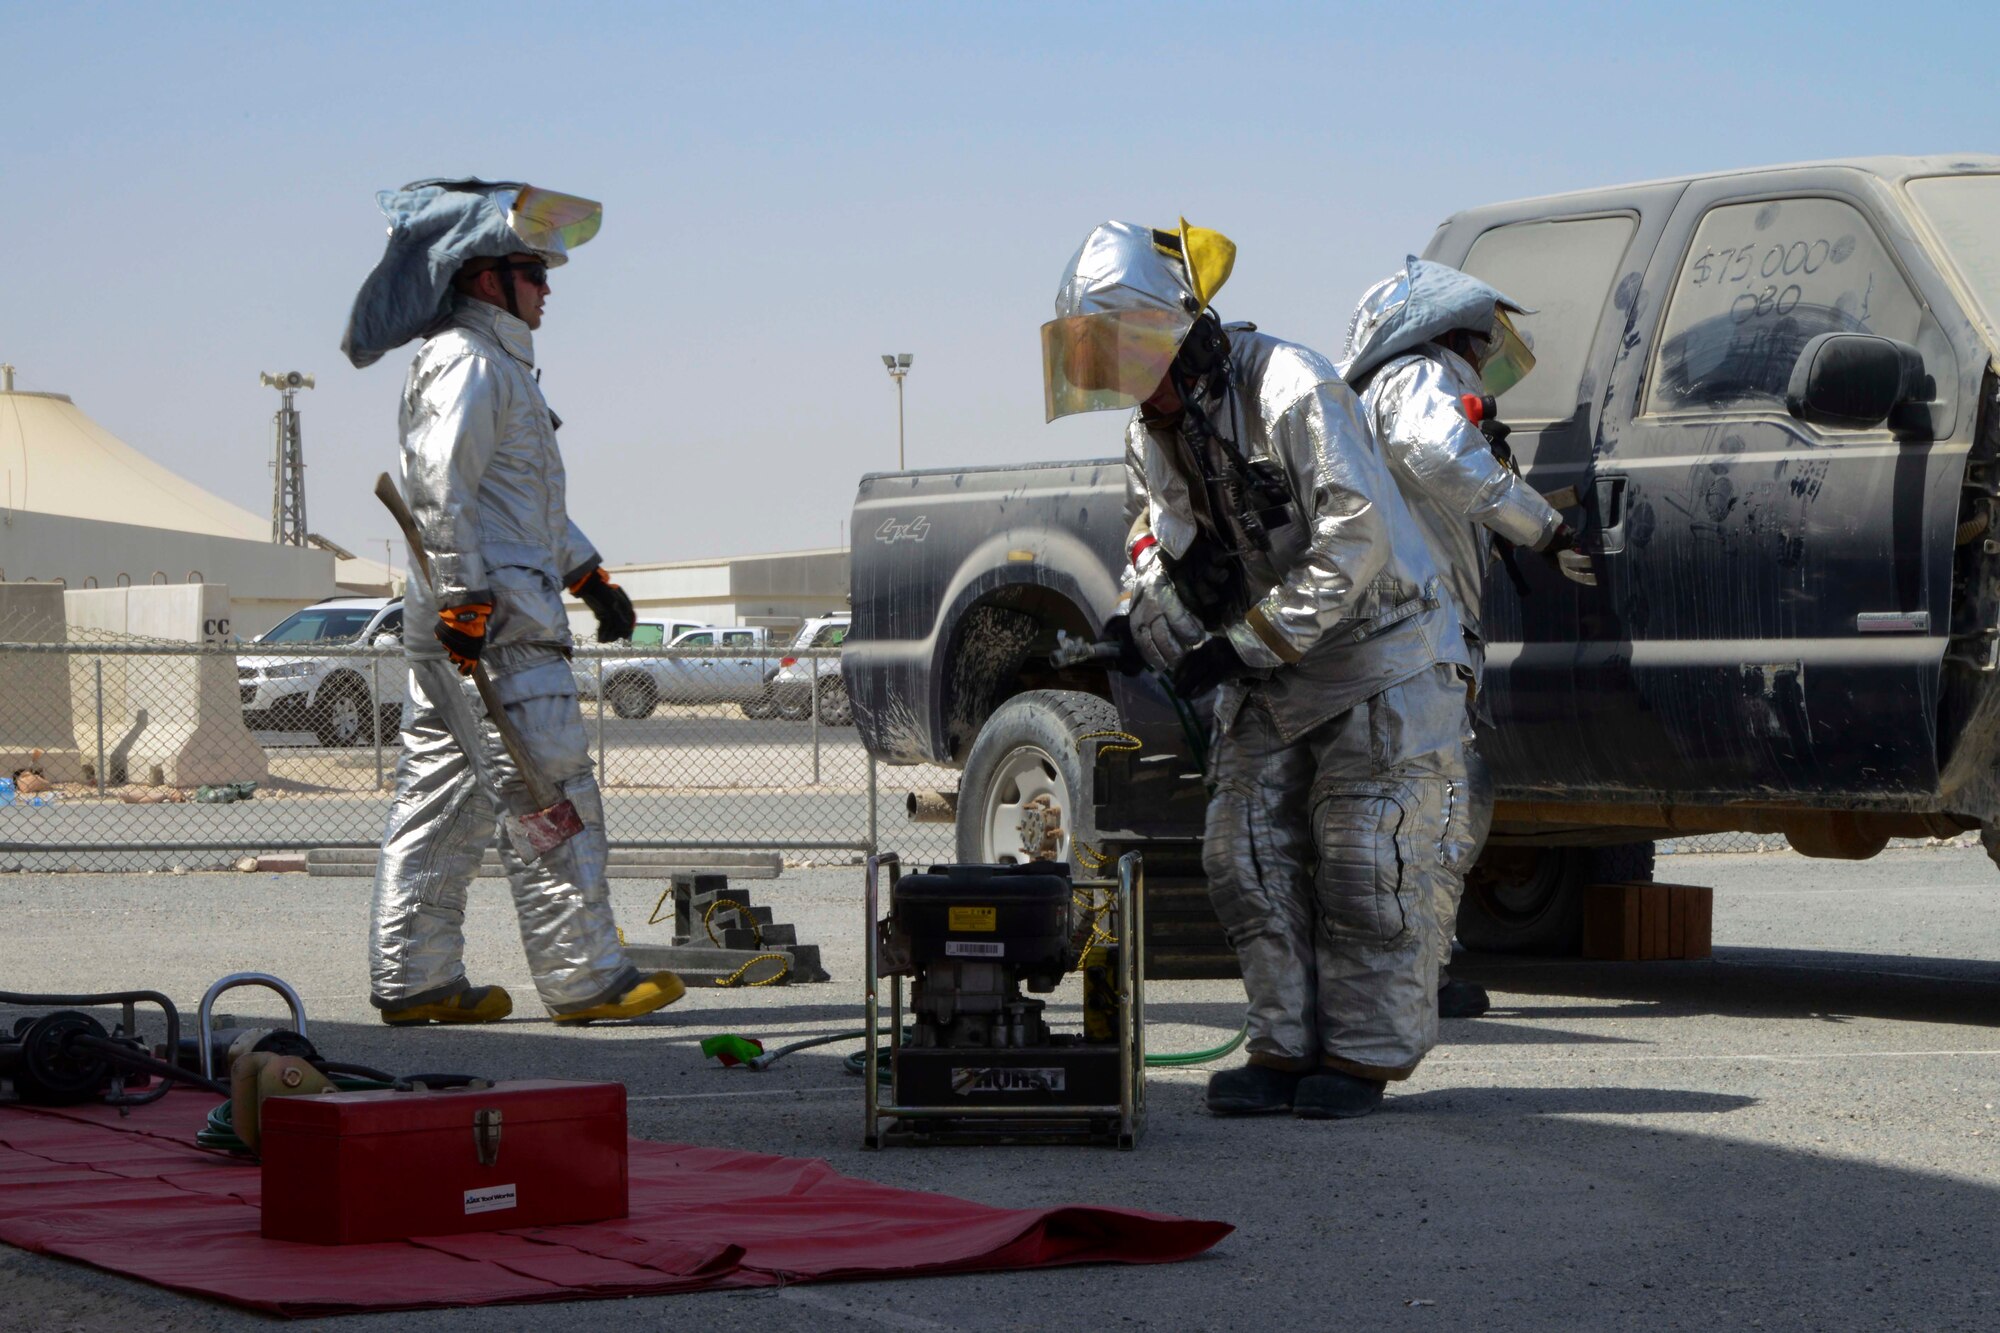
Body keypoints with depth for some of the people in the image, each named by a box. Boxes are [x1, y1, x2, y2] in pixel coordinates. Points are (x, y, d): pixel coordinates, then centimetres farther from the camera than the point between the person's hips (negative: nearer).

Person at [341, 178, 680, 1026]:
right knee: (549, 791, -8)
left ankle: (412, 980, 12)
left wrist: (588, 575, 29)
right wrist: (466, 597, -24)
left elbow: (530, 501, 33)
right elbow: (438, 483, -21)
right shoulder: (467, 363, -11)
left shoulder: (502, 365, 24)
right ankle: (584, 979, -5)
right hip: (495, 627, -11)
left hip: (476, 613, 11)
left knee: (443, 796, 9)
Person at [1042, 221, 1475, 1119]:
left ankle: (1364, 1055, 1)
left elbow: (1355, 541, -25)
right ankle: (1288, 1049, 8)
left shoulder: (1290, 391, -21)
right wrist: (1157, 639, -12)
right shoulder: (1153, 437, 6)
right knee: (1247, 858, 1)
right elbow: (1154, 561, 11)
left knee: (1362, 866, -8)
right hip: (1271, 677, 8)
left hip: (1380, 656, -8)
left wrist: (1245, 644, -24)